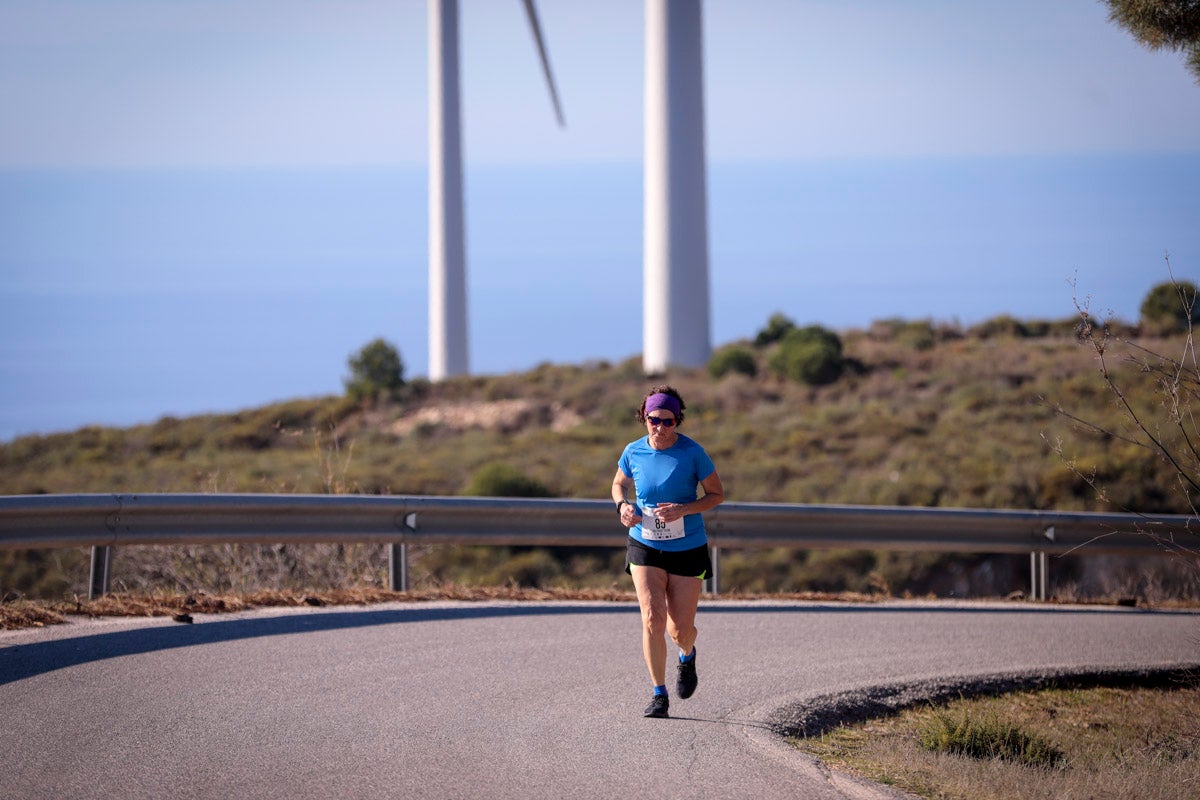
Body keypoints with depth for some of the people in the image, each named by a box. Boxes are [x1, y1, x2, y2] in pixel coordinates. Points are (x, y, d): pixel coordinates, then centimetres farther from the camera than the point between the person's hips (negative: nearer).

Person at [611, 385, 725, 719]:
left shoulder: (692, 452, -14)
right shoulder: (634, 452, -6)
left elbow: (717, 494, -5)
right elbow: (619, 483, 13)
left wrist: (683, 510, -22)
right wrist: (623, 505, -10)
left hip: (687, 550, -1)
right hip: (645, 546, 1)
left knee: (680, 630, 3)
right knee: (653, 619, -15)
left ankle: (687, 656, 42)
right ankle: (659, 695, -2)